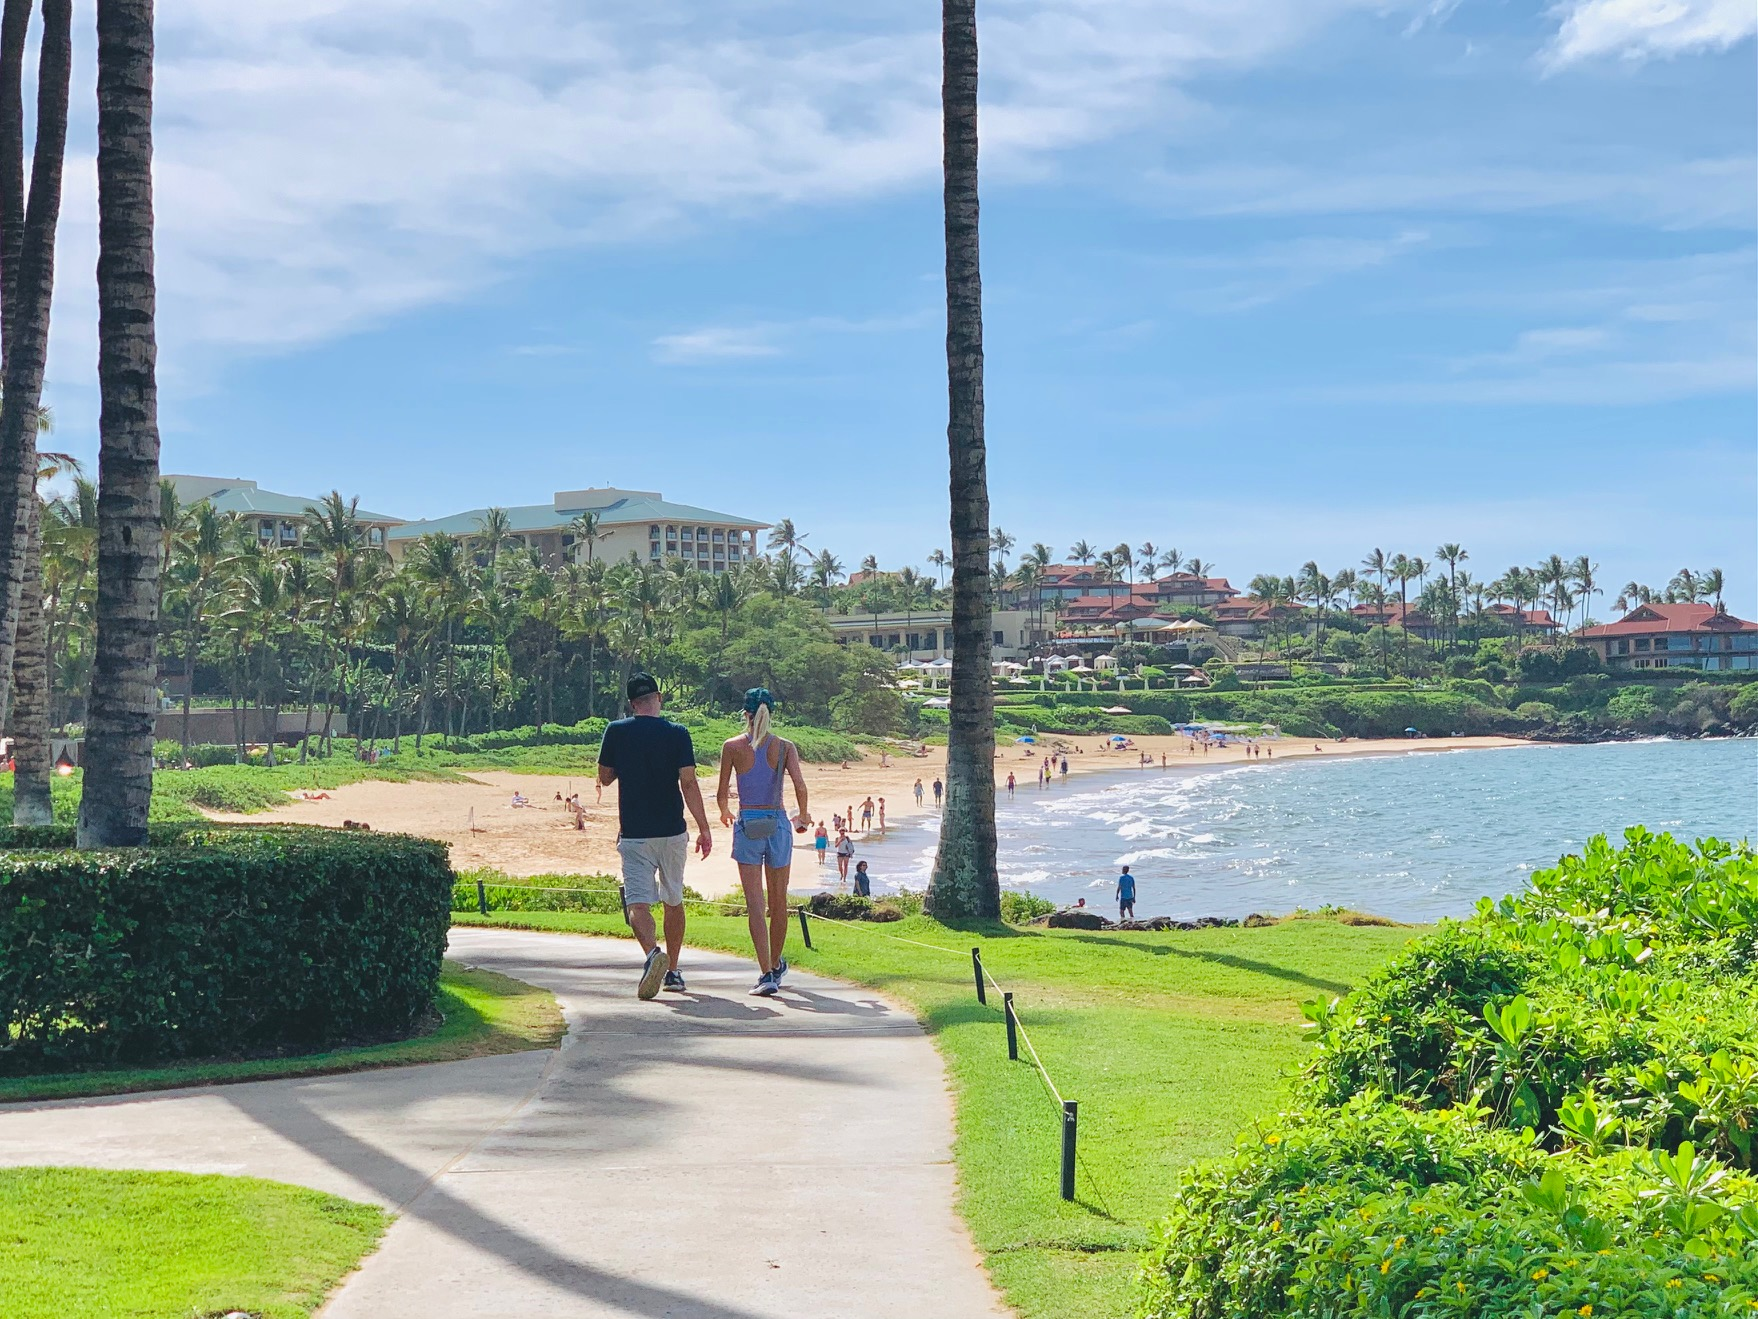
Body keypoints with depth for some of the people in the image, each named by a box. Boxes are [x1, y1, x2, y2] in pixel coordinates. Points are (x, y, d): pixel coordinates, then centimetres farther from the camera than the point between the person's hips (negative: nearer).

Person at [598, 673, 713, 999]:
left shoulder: (617, 732, -2)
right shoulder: (678, 733, -4)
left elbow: (604, 777, 8)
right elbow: (689, 783, -10)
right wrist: (704, 829, -7)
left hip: (633, 834, -1)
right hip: (672, 832, 1)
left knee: (638, 902, -7)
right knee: (674, 901, 17)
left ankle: (652, 952, -35)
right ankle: (673, 972, 23)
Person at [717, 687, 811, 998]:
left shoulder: (732, 746, -2)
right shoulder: (785, 747, -1)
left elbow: (722, 793, 0)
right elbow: (800, 785, -13)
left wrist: (725, 813, 22)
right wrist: (803, 816, 6)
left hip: (747, 825, -1)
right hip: (777, 824, 1)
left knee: (755, 903, -4)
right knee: (778, 902, 17)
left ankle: (767, 975, -14)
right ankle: (776, 965, 33)